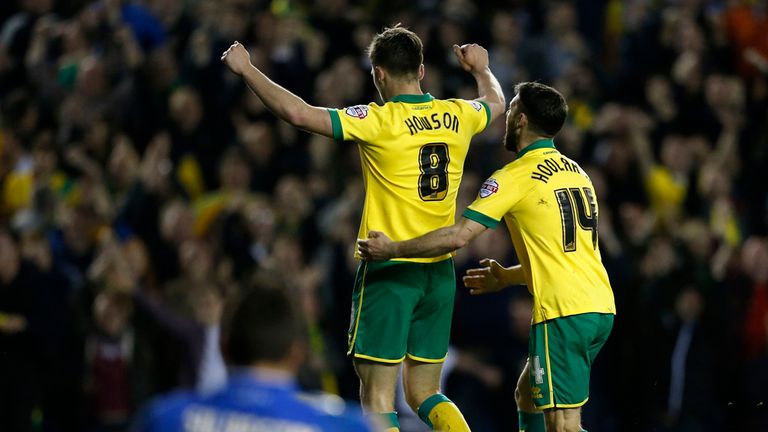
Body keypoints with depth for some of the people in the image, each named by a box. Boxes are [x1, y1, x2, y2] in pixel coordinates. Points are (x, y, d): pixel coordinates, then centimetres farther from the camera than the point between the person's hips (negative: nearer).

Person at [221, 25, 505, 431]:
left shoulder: (380, 121, -13)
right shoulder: (457, 116, 4)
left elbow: (298, 113, -19)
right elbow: (495, 102, 29)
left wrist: (246, 69, -7)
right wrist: (481, 68, 50)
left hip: (388, 270, -6)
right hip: (440, 272, 6)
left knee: (377, 397, -2)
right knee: (424, 395, 15)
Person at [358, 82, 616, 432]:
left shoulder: (516, 176, -7)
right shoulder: (576, 173, 17)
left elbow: (458, 236, -13)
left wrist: (390, 250, -3)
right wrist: (508, 276, 33)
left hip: (564, 313, -9)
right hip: (600, 308, 9)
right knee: (527, 396, 22)